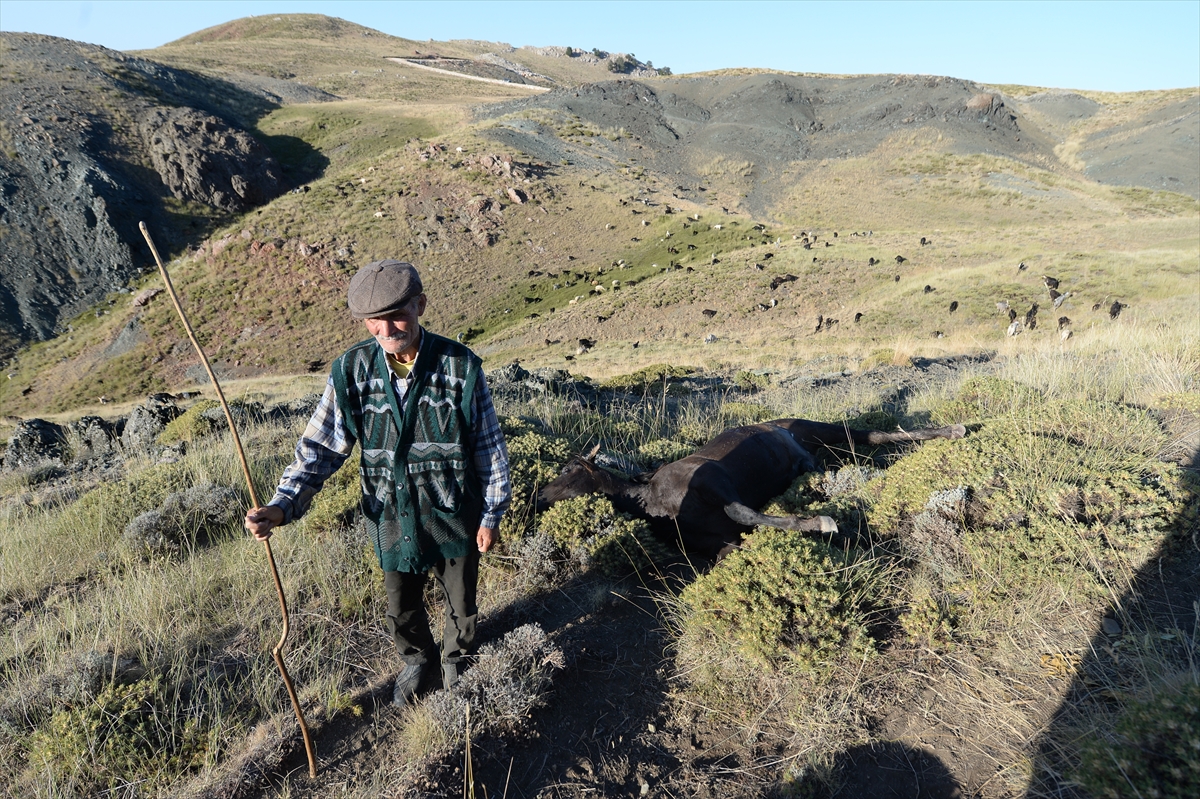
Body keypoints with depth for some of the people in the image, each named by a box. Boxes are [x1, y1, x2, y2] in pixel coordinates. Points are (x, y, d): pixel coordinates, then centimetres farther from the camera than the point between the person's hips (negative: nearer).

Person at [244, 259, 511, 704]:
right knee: (402, 609, 23)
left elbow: (489, 447, -10)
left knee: (461, 601, 21)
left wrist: (492, 515, -4)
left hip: (455, 517, -1)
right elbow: (320, 447, -9)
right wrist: (282, 506, -23)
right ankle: (418, 658, 56)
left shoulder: (460, 366, -20)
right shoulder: (351, 371, -15)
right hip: (393, 520, 2)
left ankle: (458, 657, 54)